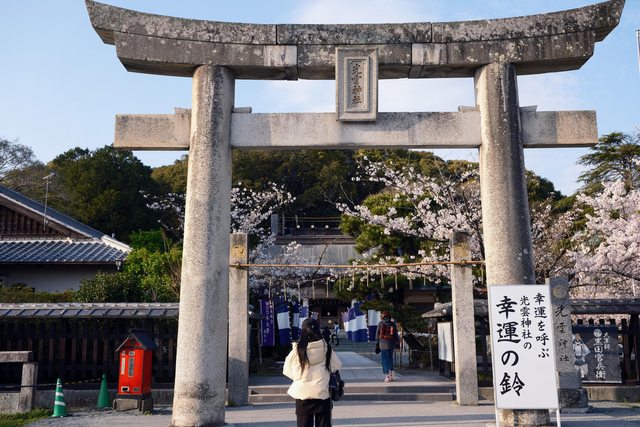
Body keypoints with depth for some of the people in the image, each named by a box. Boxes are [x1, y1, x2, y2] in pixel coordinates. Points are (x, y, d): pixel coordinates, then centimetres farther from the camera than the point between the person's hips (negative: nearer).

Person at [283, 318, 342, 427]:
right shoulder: (325, 347, -6)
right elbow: (337, 366, 5)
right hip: (323, 393, 1)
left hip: (303, 393, -1)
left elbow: (288, 370, 1)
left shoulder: (297, 349, -9)